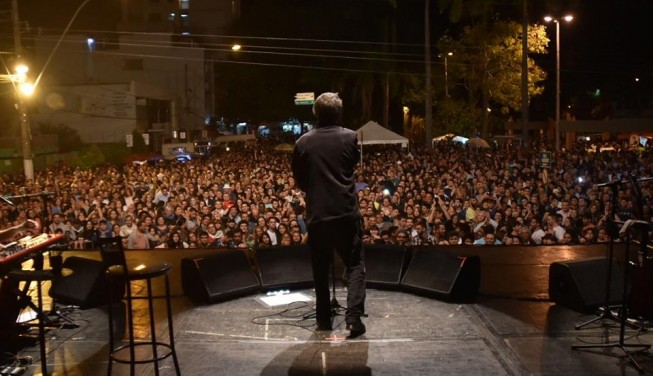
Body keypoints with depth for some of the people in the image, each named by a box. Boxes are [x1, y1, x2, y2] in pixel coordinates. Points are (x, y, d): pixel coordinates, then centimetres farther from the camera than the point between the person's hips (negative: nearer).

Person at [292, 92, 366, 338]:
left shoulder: (303, 143, 0)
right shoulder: (349, 137, -4)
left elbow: (299, 180, 8)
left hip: (316, 214, 2)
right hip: (346, 211, -1)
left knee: (320, 268, 13)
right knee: (355, 264, 7)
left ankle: (324, 319, 20)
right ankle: (354, 316, -6)